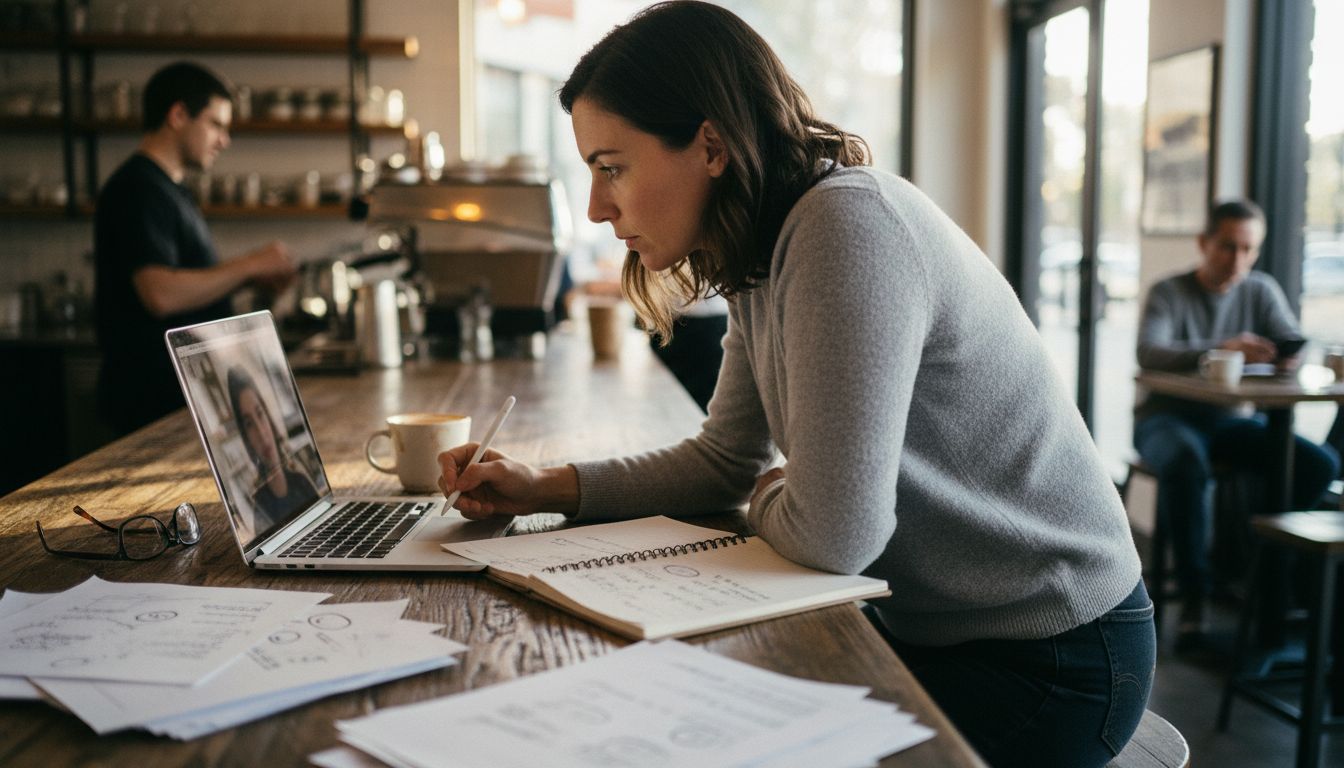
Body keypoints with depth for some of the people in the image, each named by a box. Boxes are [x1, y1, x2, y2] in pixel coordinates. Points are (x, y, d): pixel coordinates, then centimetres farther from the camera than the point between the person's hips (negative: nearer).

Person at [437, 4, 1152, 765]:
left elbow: (833, 534, -29)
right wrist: (544, 488, 1)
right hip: (930, 626, 7)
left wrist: (767, 499, -6)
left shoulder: (852, 227, -27)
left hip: (1049, 662, -7)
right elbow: (726, 460, 11)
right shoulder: (765, 260, 1)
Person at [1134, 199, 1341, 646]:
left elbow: (1297, 344, 1)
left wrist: (1292, 356, -26)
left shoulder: (1261, 291, 8)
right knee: (1186, 463, -39)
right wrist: (1221, 349, -42)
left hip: (1227, 420, 5)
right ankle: (1194, 593, -26)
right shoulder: (1169, 293, -8)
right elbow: (1149, 353, -25)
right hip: (1165, 419, -5)